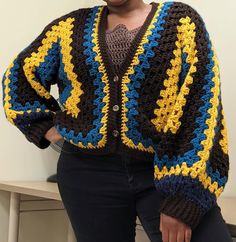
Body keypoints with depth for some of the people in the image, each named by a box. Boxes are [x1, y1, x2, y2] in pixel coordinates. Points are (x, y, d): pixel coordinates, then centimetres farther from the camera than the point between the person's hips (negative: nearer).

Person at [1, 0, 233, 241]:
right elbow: (21, 73, 24)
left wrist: (182, 195, -17)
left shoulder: (181, 20, 1)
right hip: (88, 173, 3)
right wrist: (44, 127, 10)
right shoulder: (71, 26, 11)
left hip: (167, 171, -2)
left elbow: (202, 110, -9)